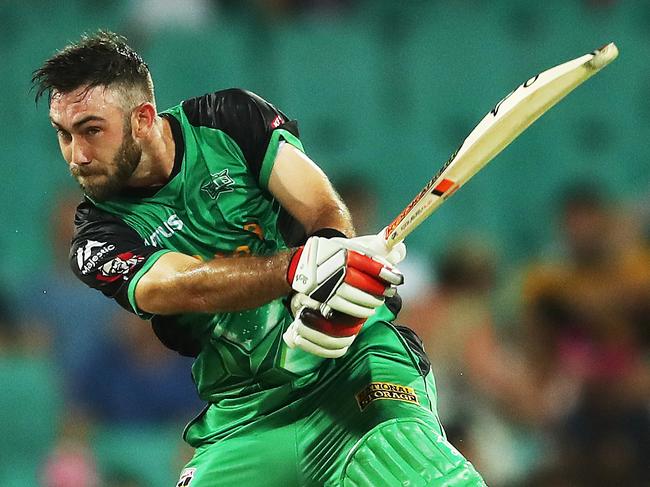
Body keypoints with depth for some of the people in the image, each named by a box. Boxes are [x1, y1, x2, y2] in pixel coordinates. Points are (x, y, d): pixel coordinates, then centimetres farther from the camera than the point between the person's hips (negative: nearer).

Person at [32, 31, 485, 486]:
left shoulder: (230, 119, 3)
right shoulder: (99, 238, 0)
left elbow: (324, 209, -5)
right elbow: (189, 287, -19)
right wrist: (299, 268, -37)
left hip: (349, 357, -3)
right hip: (244, 413, 3)